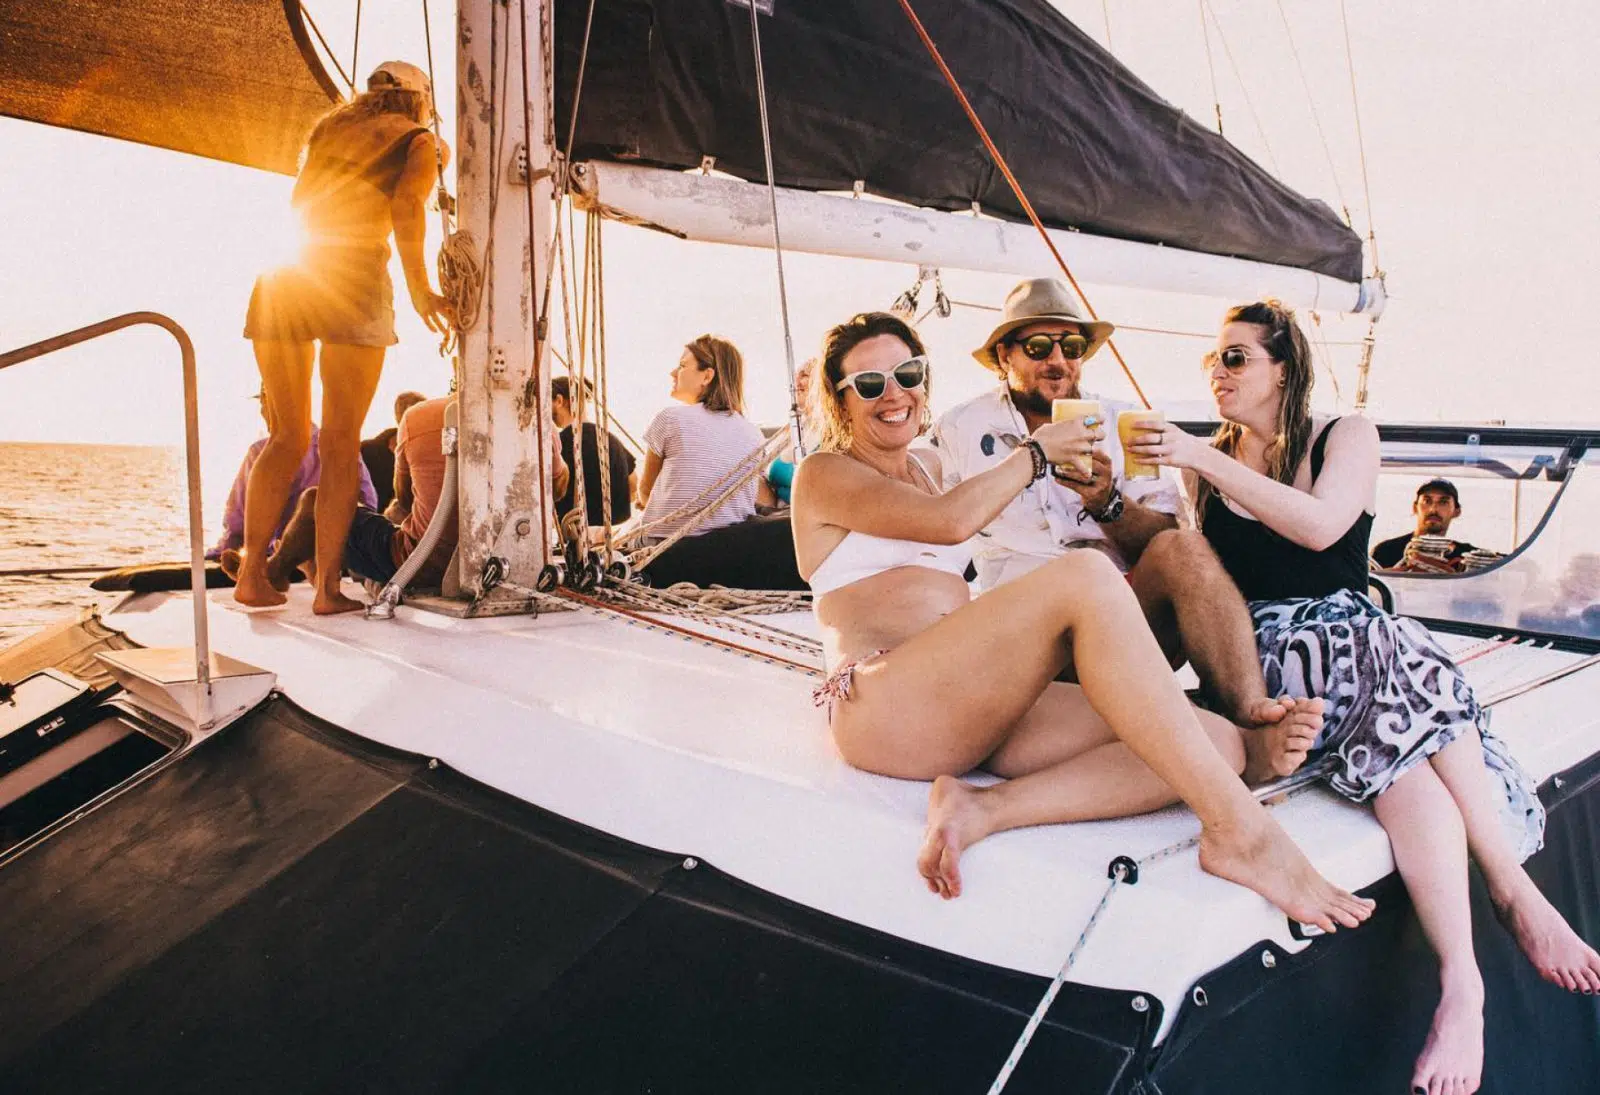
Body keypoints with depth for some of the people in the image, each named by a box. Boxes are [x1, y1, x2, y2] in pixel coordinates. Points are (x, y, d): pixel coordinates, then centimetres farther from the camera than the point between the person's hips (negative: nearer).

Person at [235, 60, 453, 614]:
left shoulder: (329, 127, 26)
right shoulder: (419, 141, 11)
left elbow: (298, 203, 23)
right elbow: (406, 204, -8)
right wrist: (418, 287, -11)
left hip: (281, 276, 5)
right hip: (354, 277, -5)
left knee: (287, 435, 12)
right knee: (341, 440, -1)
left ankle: (251, 574, 7)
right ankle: (327, 586, -5)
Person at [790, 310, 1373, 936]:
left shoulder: (929, 464, 29)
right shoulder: (823, 473, 7)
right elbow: (950, 522, -11)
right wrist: (1037, 452, 3)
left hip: (983, 714, 8)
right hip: (883, 710, -8)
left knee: (1221, 743, -11)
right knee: (1085, 577, -31)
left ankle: (983, 809, -27)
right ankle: (1239, 830, -31)